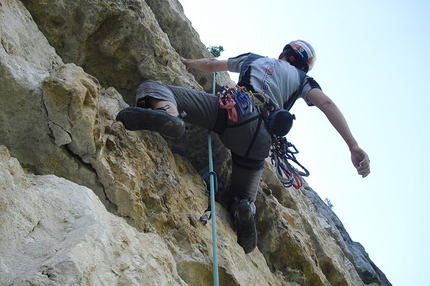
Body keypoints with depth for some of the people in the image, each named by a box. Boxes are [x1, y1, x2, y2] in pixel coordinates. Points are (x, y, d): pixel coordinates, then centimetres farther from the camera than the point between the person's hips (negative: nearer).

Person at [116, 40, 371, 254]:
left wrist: (188, 62, 69)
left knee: (153, 87, 6)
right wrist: (354, 146, 0)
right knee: (243, 201, 19)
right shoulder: (303, 80, 31)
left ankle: (169, 116, -32)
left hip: (233, 109, -1)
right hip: (259, 137, 1)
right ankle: (245, 209, -20)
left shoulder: (254, 58, 36)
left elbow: (211, 65, 47)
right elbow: (327, 104, 10)